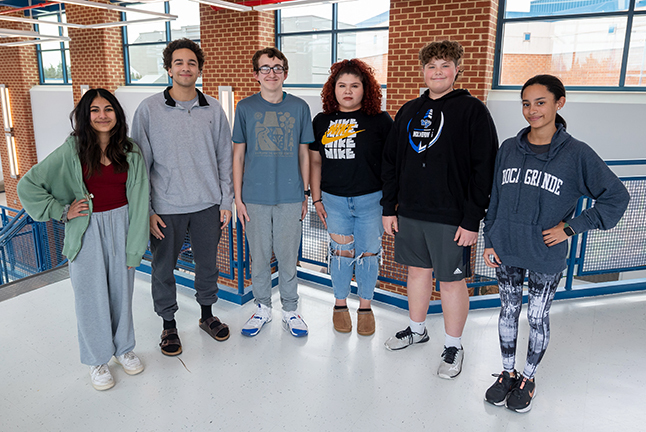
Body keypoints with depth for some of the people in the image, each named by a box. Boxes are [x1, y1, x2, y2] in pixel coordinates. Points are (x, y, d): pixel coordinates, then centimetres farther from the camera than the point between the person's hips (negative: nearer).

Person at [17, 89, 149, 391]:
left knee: (122, 289, 13)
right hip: (88, 230, -2)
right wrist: (62, 211, -7)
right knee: (92, 295, 8)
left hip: (122, 224, 2)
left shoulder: (130, 151, 1)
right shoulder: (72, 151, -6)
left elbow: (139, 200, 1)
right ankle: (97, 359, 27)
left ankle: (123, 347, 35)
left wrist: (135, 245, -2)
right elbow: (27, 186, -3)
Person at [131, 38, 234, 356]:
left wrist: (226, 201, 3)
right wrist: (146, 210, -7)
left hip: (207, 204, 2)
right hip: (166, 207, -1)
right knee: (163, 268, 11)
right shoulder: (149, 109, -4)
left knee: (208, 264, 15)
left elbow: (224, 159, 6)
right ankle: (168, 324, 31)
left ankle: (207, 314, 37)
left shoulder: (213, 109, 2)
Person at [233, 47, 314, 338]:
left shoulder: (299, 107, 3)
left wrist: (305, 194, 6)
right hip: (255, 197, 0)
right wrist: (238, 198, 0)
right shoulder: (245, 107, 2)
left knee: (288, 256, 8)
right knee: (259, 256, 10)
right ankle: (263, 308, 30)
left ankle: (290, 310, 27)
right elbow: (238, 155, 4)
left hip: (290, 196, 0)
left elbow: (303, 154, 8)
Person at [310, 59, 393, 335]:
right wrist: (316, 199, 7)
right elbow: (315, 161, 10)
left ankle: (365, 307, 26)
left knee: (368, 253, 7)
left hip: (370, 199, -2)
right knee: (341, 252, 9)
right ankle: (340, 304, 28)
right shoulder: (322, 121, 6)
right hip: (334, 199, 2)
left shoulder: (380, 121, -3)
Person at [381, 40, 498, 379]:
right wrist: (389, 208, 9)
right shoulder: (408, 112, 10)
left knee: (451, 280, 5)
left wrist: (472, 220, -15)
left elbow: (485, 169, -11)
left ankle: (453, 346, 24)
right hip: (409, 212, 5)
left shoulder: (472, 110, -6)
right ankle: (417, 329, 37)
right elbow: (391, 162, 13)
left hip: (451, 217, -5)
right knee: (418, 270, 17)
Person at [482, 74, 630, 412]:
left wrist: (571, 228, -10)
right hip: (506, 251, 3)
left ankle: (529, 377, 34)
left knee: (538, 317, 12)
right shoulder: (508, 149, 0)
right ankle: (508, 372, 35)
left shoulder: (577, 153, -10)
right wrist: (489, 240, 5)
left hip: (546, 257, -2)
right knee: (508, 311, 15)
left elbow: (616, 197, -4)